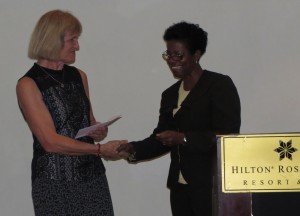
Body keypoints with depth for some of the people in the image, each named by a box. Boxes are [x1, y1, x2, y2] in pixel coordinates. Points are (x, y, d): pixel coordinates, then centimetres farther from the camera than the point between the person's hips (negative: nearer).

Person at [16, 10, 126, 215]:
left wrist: (100, 131, -1)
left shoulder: (79, 76, 11)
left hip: (92, 175, 5)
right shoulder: (28, 84, -8)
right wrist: (100, 149, -17)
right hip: (55, 181, -5)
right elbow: (50, 142, -15)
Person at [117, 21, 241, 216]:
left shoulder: (220, 85, -5)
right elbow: (160, 139, 17)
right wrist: (132, 150, -1)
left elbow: (228, 135, -14)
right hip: (180, 188, 6)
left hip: (212, 187, -6)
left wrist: (183, 138, -20)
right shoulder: (170, 95, 17)